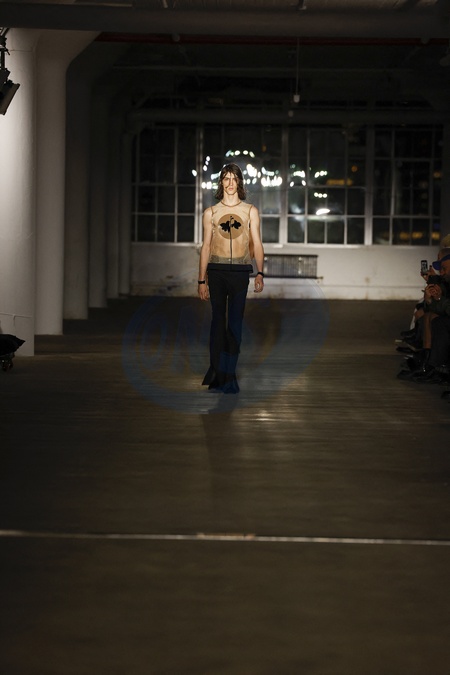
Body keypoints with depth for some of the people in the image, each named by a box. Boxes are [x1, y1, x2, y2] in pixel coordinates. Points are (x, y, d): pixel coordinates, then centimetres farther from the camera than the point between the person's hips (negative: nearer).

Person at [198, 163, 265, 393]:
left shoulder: (250, 211, 9)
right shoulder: (211, 212, 9)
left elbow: (257, 244, 6)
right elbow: (206, 247, 9)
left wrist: (260, 273, -7)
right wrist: (202, 280, 4)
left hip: (240, 272, 0)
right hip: (216, 271, 0)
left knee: (235, 323, -2)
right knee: (218, 320, -1)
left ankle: (228, 376, 1)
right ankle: (217, 373, 4)